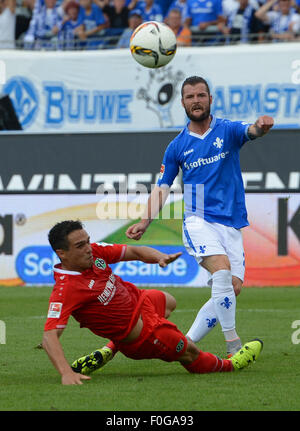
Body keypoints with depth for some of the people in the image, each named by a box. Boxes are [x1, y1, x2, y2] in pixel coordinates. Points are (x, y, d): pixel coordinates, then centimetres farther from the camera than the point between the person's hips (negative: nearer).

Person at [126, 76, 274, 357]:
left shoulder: (227, 131, 5)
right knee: (222, 270, -26)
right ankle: (233, 344, -20)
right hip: (198, 221, -2)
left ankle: (187, 342, 5)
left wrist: (260, 126, -42)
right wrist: (145, 222, 0)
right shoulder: (177, 147, 9)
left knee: (232, 288, -7)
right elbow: (162, 188, 14)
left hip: (232, 225, 2)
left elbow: (249, 132, -17)